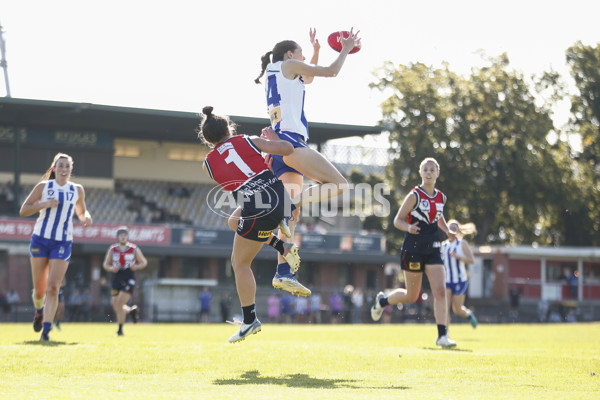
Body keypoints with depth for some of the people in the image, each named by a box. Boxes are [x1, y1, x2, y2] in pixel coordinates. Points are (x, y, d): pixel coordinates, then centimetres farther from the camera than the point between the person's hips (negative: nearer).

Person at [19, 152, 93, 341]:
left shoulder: (78, 190, 6)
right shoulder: (43, 187, 0)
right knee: (39, 289, 6)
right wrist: (44, 204, -16)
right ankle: (39, 310, 39)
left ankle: (46, 330, -15)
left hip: (63, 243, 0)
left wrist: (86, 217, -2)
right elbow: (23, 211, -1)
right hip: (40, 239, 0)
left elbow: (81, 211, 22)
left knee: (53, 288, -15)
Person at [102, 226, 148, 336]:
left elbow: (144, 262, 11)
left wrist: (136, 266, -9)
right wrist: (111, 268, -8)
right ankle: (132, 310, 32)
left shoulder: (134, 249, 3)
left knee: (120, 303, -17)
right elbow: (105, 264, 14)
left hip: (129, 280, -4)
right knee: (116, 307, 0)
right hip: (116, 280, 4)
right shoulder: (112, 249, 7)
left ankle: (120, 329, -7)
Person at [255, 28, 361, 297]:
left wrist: (316, 51, 42)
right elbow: (331, 71, 7)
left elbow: (308, 78, 46)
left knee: (293, 214, 6)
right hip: (289, 140, -9)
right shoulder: (288, 65, 5)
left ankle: (283, 273, -2)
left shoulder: (271, 75, 28)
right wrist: (346, 49, 22)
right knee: (339, 185, -16)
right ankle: (289, 203, -28)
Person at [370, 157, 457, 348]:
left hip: (433, 249, 4)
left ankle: (442, 335, -13)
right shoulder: (414, 196, -7)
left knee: (440, 291, -12)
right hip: (413, 248, -4)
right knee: (411, 296, 5)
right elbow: (397, 220, -6)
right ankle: (382, 300, 35)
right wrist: (409, 227, -26)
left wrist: (448, 231, 14)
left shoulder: (441, 198, 10)